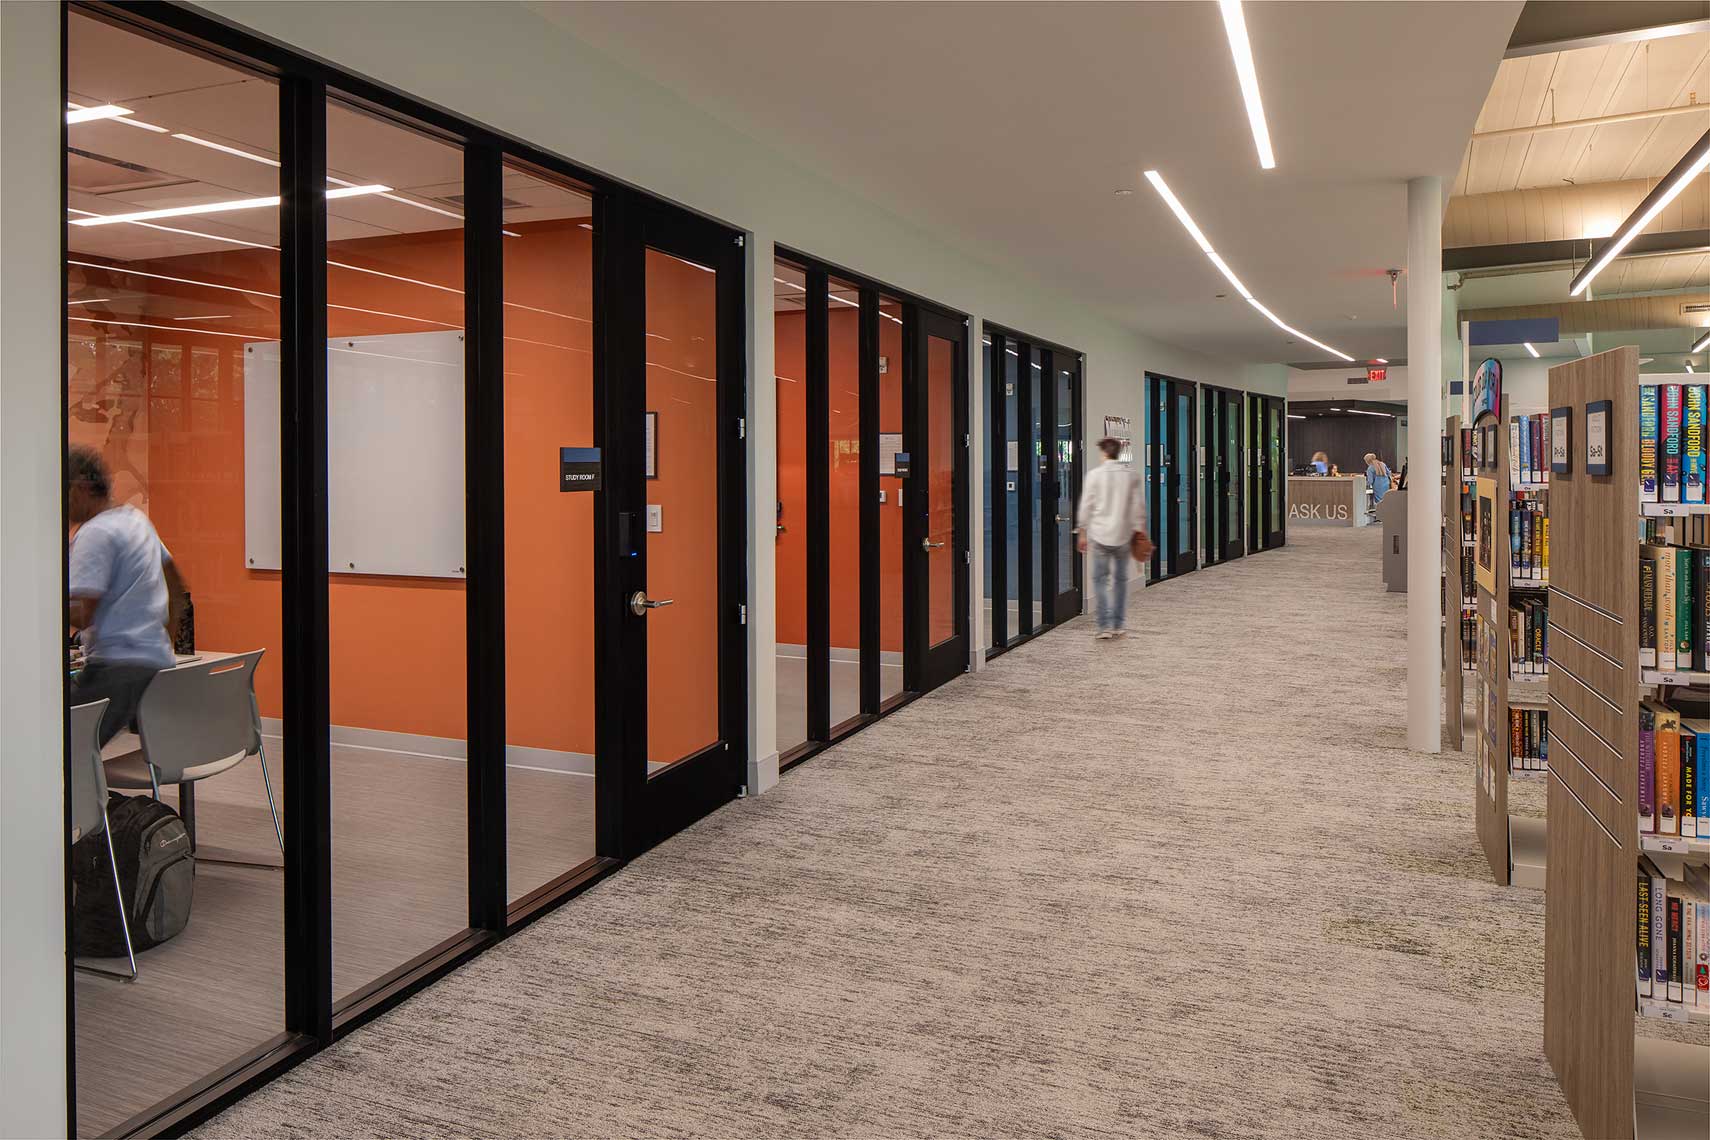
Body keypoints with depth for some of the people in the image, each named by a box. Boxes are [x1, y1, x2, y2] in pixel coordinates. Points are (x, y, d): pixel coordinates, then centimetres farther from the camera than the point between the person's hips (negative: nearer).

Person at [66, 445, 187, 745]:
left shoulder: (94, 533, -10)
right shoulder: (137, 518, 17)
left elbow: (81, 616, -15)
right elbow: (177, 587, 28)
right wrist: (167, 635, 35)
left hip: (117, 667, -9)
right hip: (158, 661, 9)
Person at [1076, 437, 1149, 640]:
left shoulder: (1095, 474, -5)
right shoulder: (1131, 475, 1)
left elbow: (1086, 506, -3)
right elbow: (1138, 507, 4)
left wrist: (1082, 532, 5)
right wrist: (1140, 531, 14)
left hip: (1100, 534, -2)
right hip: (1124, 535, 2)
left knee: (1100, 579, 4)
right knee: (1120, 579, 13)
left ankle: (1105, 626, -4)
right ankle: (1118, 625, 17)